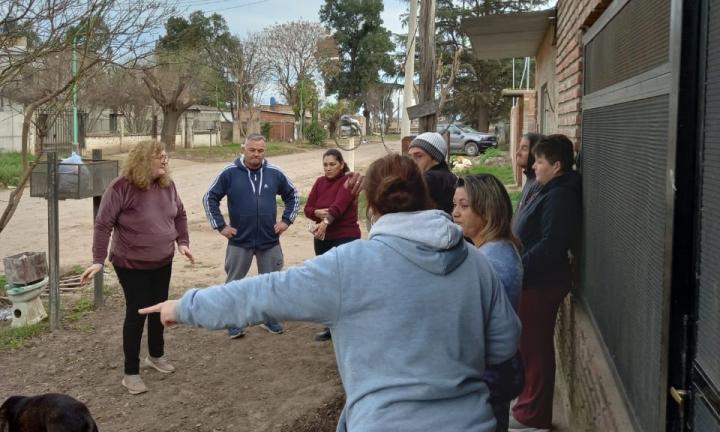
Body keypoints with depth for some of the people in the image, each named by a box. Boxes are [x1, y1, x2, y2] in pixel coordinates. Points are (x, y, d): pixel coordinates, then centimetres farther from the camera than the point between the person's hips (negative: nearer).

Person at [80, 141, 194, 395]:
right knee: (136, 313, -1)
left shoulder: (167, 185, -1)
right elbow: (103, 225, -18)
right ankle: (131, 372, 13)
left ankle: (156, 355, 38)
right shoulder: (121, 188, -20)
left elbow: (179, 215, 12)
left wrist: (182, 242, 0)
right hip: (132, 265, -6)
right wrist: (98, 260, -22)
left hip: (163, 262, 6)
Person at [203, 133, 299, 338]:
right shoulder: (229, 173, -7)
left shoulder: (275, 173, -1)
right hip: (239, 241, -2)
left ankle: (269, 318, 29)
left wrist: (286, 220, 4)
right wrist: (220, 225, -5)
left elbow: (292, 196, 12)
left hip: (270, 241, 2)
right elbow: (210, 198, -1)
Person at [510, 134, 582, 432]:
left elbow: (550, 246, -26)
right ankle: (528, 407, 32)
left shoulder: (561, 196, -19)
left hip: (541, 284, -10)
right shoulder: (548, 190, 14)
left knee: (535, 350, -1)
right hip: (533, 281, 10)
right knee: (530, 347, 18)